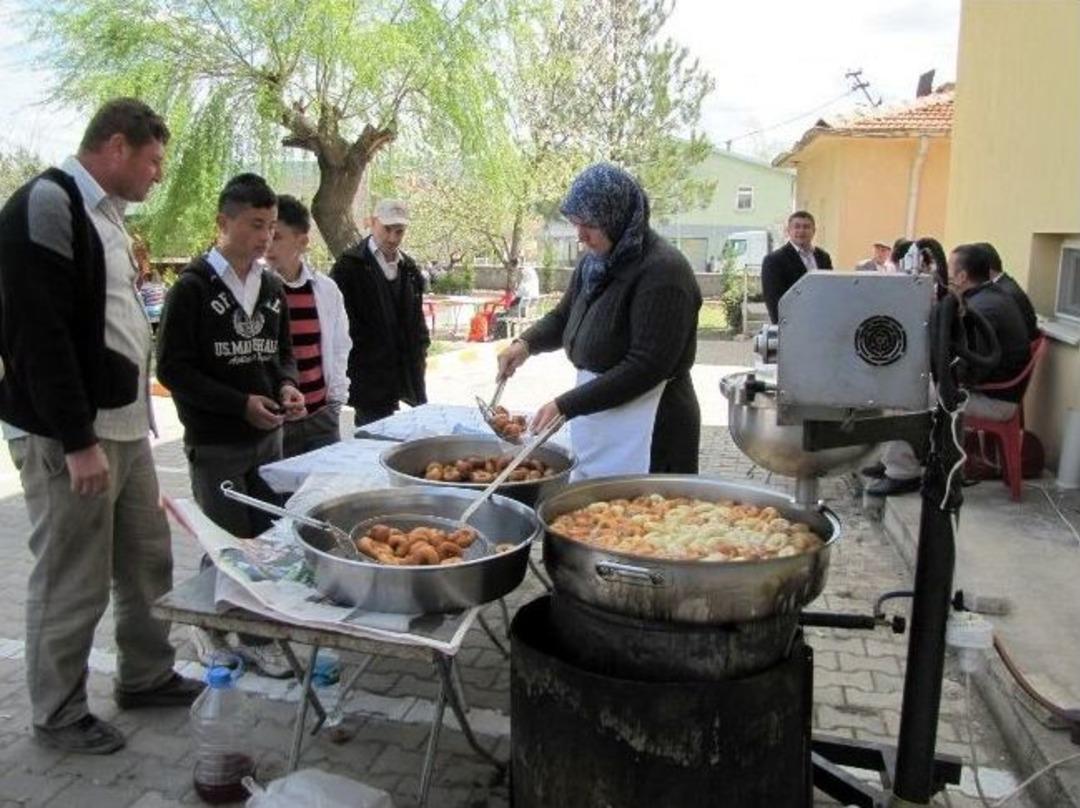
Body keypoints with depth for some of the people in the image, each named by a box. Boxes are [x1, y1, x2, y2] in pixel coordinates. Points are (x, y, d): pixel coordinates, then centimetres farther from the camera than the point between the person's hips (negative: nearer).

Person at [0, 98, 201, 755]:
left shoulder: (104, 211, 15)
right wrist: (78, 440, -21)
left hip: (124, 425, 9)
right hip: (69, 435, -9)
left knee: (148, 562, 17)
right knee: (72, 583, 4)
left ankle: (147, 676, 34)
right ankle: (58, 713, 22)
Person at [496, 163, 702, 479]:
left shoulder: (663, 271, -17)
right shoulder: (594, 262, 8)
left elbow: (645, 367, -22)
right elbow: (563, 317, 22)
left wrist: (567, 405, -22)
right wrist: (526, 343, 0)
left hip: (646, 436, -8)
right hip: (596, 430, 8)